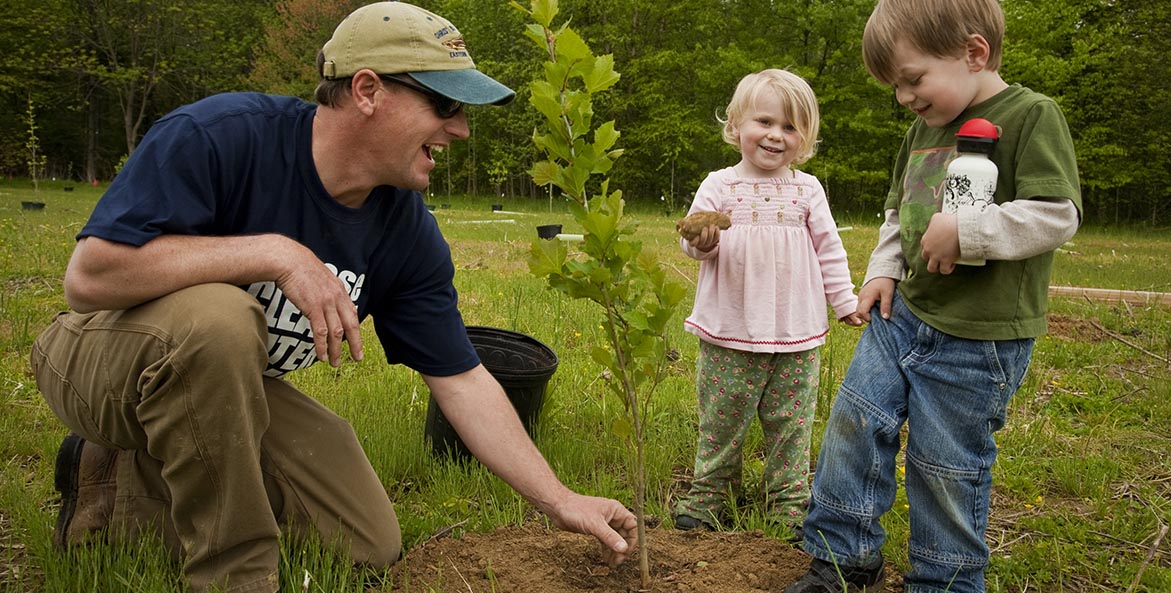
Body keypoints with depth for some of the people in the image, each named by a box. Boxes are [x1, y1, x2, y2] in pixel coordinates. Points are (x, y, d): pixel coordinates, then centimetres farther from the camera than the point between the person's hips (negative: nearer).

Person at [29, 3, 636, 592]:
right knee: (216, 318, -39)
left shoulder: (410, 233, -12)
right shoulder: (219, 134, -28)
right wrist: (276, 252, -36)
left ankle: (134, 482, 9)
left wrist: (561, 502, -9)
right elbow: (88, 277, -33)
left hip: (232, 389, 6)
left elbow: (463, 381, -8)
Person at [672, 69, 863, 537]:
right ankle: (708, 494, 26)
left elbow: (829, 250, 12)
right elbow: (693, 240, -4)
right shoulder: (719, 185, 1)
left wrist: (845, 301, 10)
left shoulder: (807, 189, 6)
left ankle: (789, 502, 24)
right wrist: (701, 242, -26)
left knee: (790, 424, 10)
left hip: (797, 337, 1)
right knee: (720, 420, 9)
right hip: (730, 334, -1)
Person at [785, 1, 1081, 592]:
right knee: (854, 422, 5)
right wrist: (883, 270, 10)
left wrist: (964, 230, -24)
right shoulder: (924, 127, 10)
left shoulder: (1031, 116, -12)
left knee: (944, 465, 3)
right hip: (904, 311, 7)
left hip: (978, 340, -7)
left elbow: (1058, 214, -20)